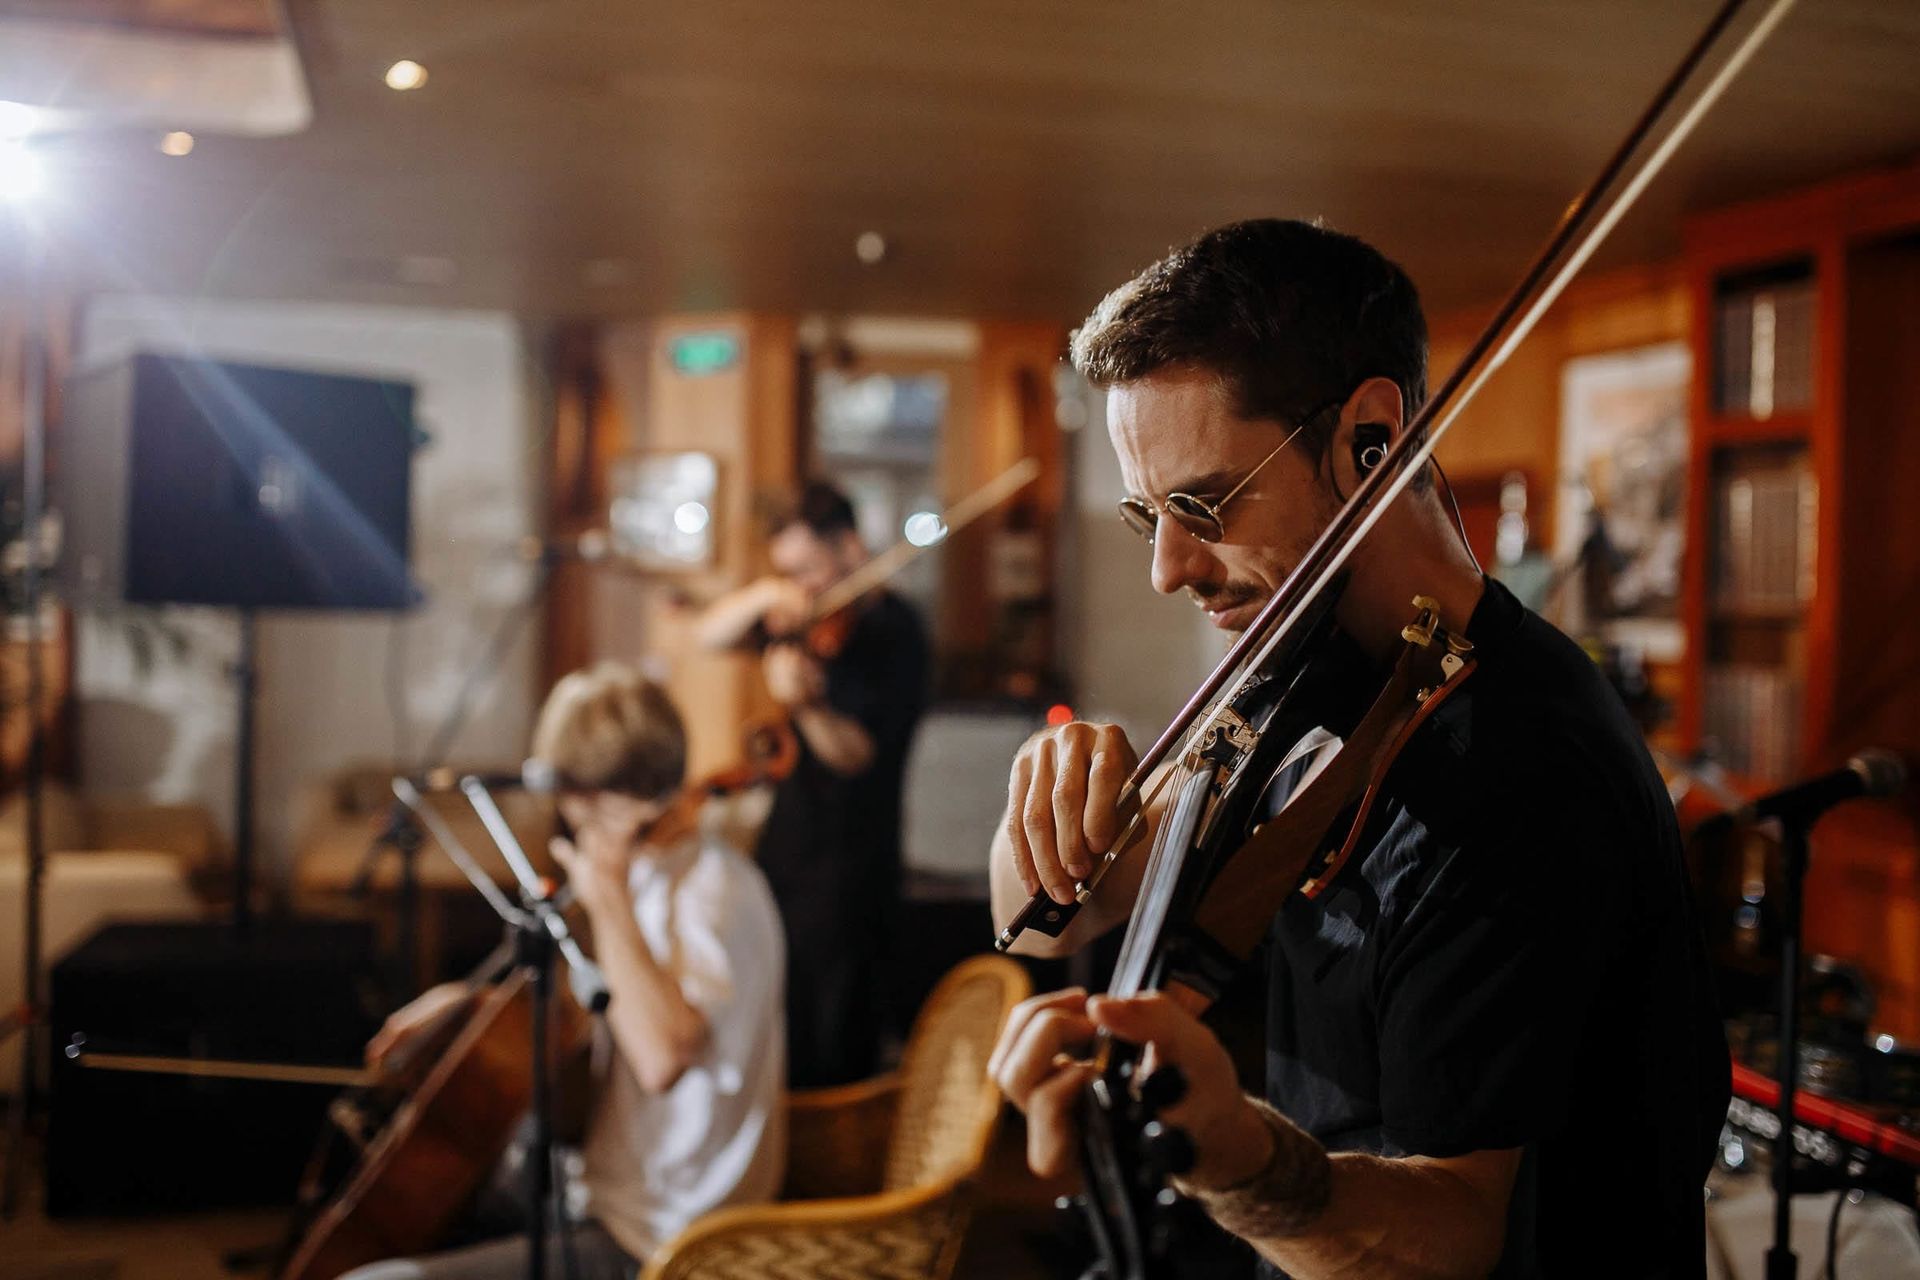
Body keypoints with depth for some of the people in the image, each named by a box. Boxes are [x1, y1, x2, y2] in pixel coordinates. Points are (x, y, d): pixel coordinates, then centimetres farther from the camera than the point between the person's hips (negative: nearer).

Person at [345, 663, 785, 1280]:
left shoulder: (717, 891, -22)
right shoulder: (647, 875, 9)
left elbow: (662, 1057, -38)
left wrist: (609, 900, -31)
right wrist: (470, 998, 10)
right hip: (602, 1192, 10)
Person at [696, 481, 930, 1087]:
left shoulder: (895, 631, -13)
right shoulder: (800, 616, 8)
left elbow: (856, 753, -19)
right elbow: (711, 634, 3)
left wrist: (808, 706, -39)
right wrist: (763, 595, -15)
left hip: (850, 861, -7)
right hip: (786, 841, 7)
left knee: (831, 1040, -3)